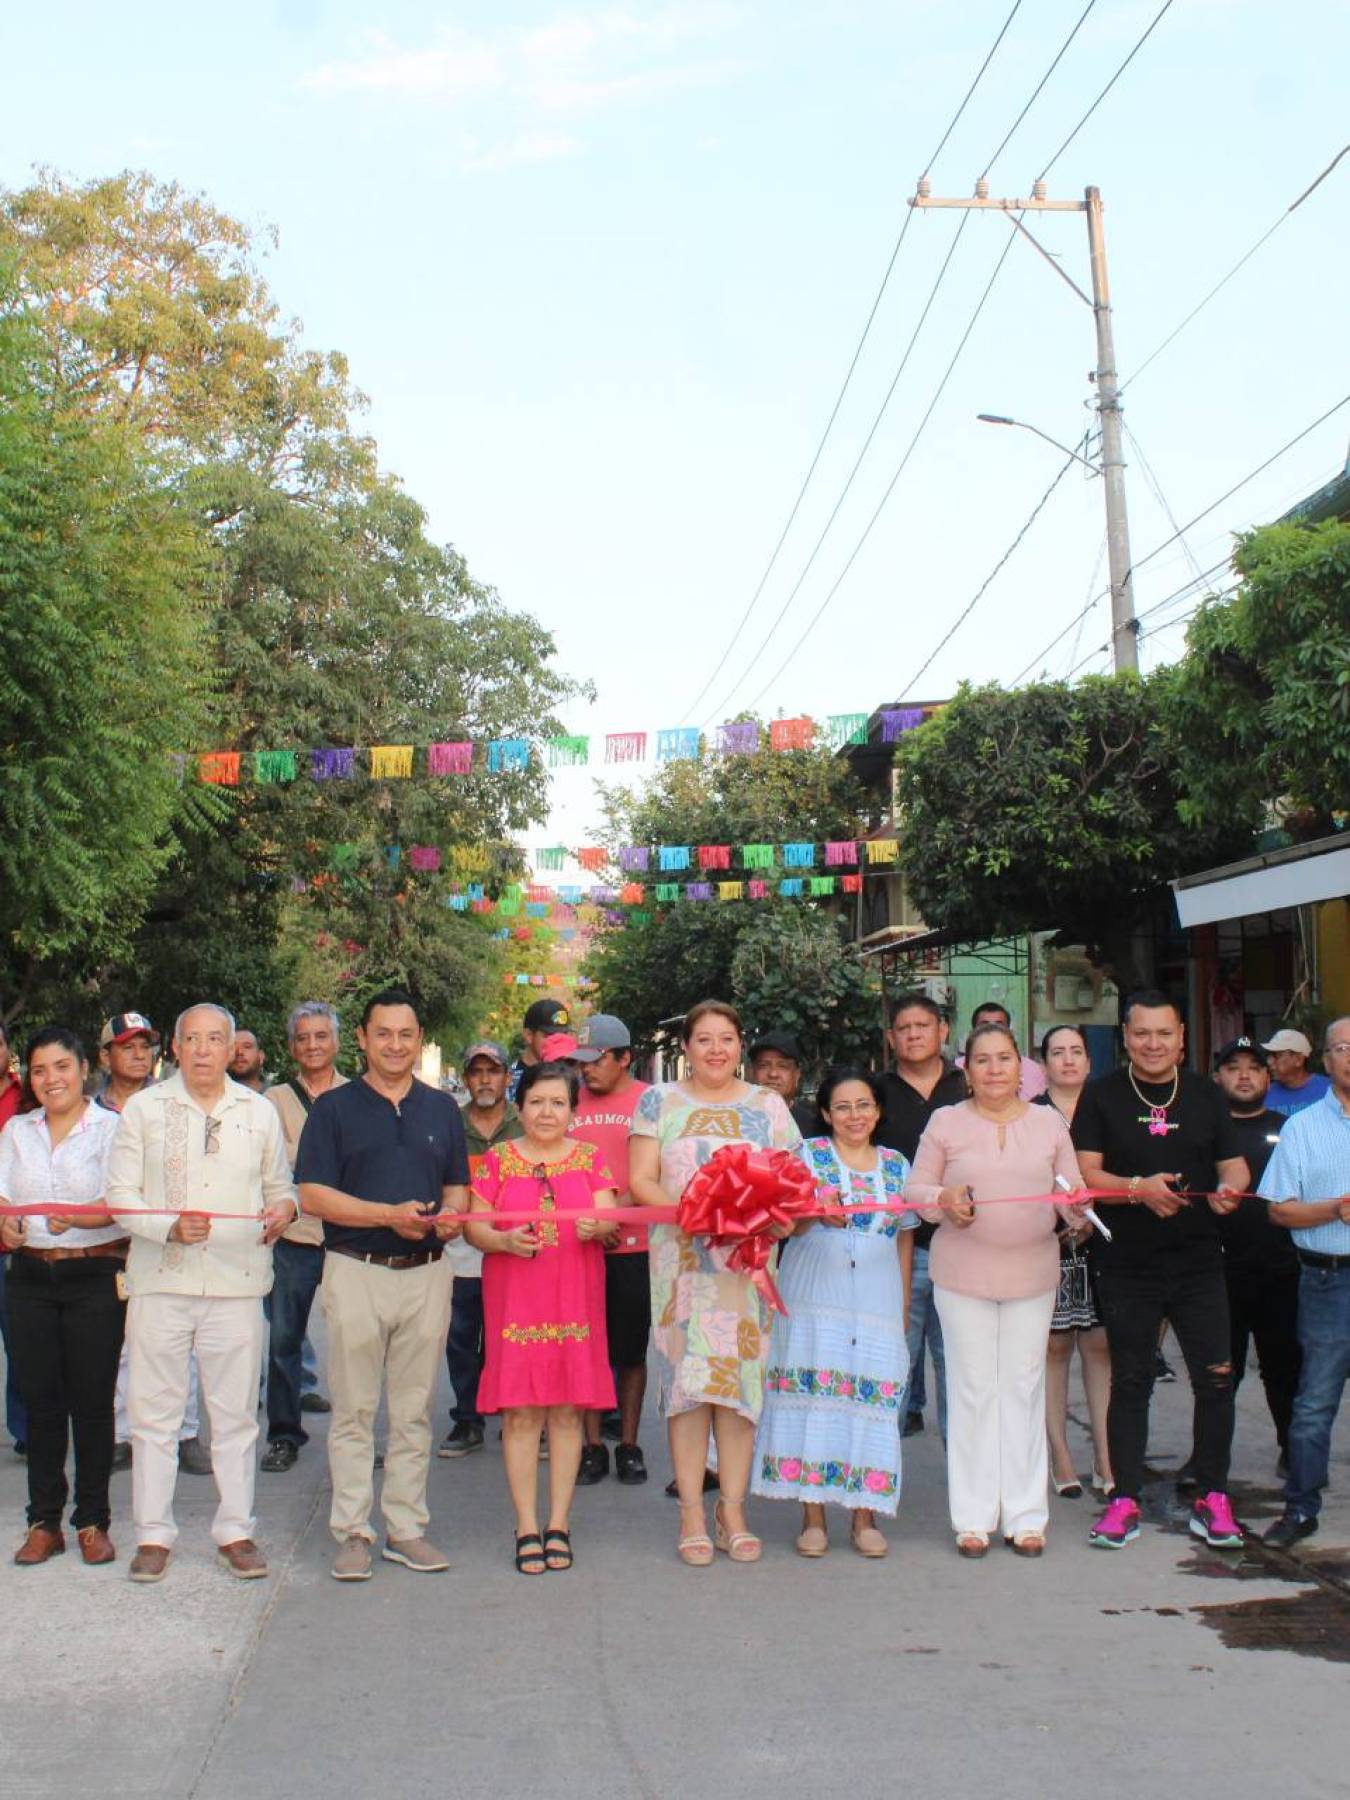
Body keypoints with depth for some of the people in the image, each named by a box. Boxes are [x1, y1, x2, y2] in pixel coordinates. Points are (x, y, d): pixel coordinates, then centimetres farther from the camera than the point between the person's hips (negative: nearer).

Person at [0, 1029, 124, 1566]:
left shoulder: (112, 1128, -2)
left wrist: (75, 1217, -29)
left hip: (95, 1277, -3)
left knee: (92, 1399, 1)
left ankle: (92, 1521, 12)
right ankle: (44, 1522, 17)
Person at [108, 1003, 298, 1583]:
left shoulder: (259, 1112, 10)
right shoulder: (142, 1109, 5)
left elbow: (280, 1185, 16)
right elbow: (120, 1196, 0)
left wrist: (282, 1208, -7)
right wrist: (169, 1227, -16)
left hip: (237, 1280, 1)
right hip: (161, 1280, -1)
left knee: (236, 1411, 6)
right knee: (154, 1409, 4)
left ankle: (235, 1529, 17)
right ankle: (154, 1533, 16)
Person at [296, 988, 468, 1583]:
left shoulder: (442, 1109, 14)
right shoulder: (334, 1108, 2)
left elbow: (457, 1187, 16)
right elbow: (313, 1195, -6)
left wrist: (451, 1216, -8)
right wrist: (390, 1215, -16)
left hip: (427, 1273, 3)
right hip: (356, 1271, -3)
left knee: (413, 1411, 9)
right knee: (354, 1410, 2)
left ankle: (406, 1527, 18)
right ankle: (352, 1533, 10)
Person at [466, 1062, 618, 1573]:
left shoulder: (589, 1158, 9)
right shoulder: (498, 1159, 6)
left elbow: (609, 1219, 0)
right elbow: (474, 1225, 2)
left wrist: (596, 1227, -22)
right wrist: (503, 1240, -18)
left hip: (574, 1298, 1)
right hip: (514, 1297, -1)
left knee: (567, 1409, 3)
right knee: (520, 1411, -2)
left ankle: (559, 1521, 12)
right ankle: (527, 1526, 5)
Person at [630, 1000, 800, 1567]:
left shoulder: (768, 1106, 10)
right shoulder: (660, 1101, 6)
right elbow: (640, 1179, -1)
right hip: (681, 1259, -1)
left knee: (741, 1376, 1)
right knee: (688, 1376, -3)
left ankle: (733, 1509, 12)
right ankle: (692, 1515, 5)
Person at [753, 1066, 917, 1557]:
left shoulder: (896, 1164, 12)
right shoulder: (809, 1155, 5)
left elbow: (905, 1239, 15)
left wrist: (904, 1307, 10)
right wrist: (816, 1214, -27)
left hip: (877, 1302, 2)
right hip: (814, 1297, -2)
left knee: (871, 1401, -1)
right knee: (812, 1393, -4)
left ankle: (864, 1515, 10)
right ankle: (813, 1515, 5)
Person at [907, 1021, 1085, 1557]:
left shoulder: (1049, 1122, 8)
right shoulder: (946, 1122, 2)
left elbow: (1073, 1188, 10)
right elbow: (916, 1188, 4)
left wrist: (1078, 1208, -12)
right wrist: (945, 1200, -16)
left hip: (1033, 1273, 2)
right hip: (963, 1274, -2)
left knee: (1024, 1387, 6)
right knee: (972, 1388, 2)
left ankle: (1026, 1515, 16)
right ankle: (974, 1517, 12)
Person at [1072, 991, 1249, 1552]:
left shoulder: (1206, 1095, 8)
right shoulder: (1101, 1096, 1)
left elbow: (1235, 1166, 8)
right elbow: (1085, 1173, -5)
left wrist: (1228, 1190, -15)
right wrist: (1139, 1189, -23)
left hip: (1199, 1262, 1)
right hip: (1126, 1267, -1)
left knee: (1216, 1379, -1)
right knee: (1130, 1382, 7)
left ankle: (1212, 1497, 13)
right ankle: (1125, 1500, 16)